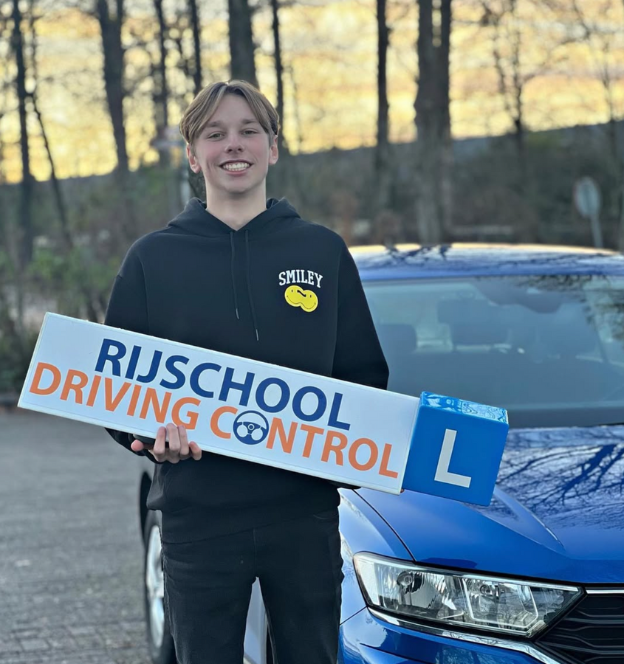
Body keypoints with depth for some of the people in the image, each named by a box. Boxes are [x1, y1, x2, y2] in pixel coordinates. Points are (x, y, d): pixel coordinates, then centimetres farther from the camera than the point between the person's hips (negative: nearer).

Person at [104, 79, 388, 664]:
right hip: (196, 511, -1)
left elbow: (365, 374, 11)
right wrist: (149, 431, -15)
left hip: (305, 511, 1)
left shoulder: (323, 252, 8)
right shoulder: (153, 258, 5)